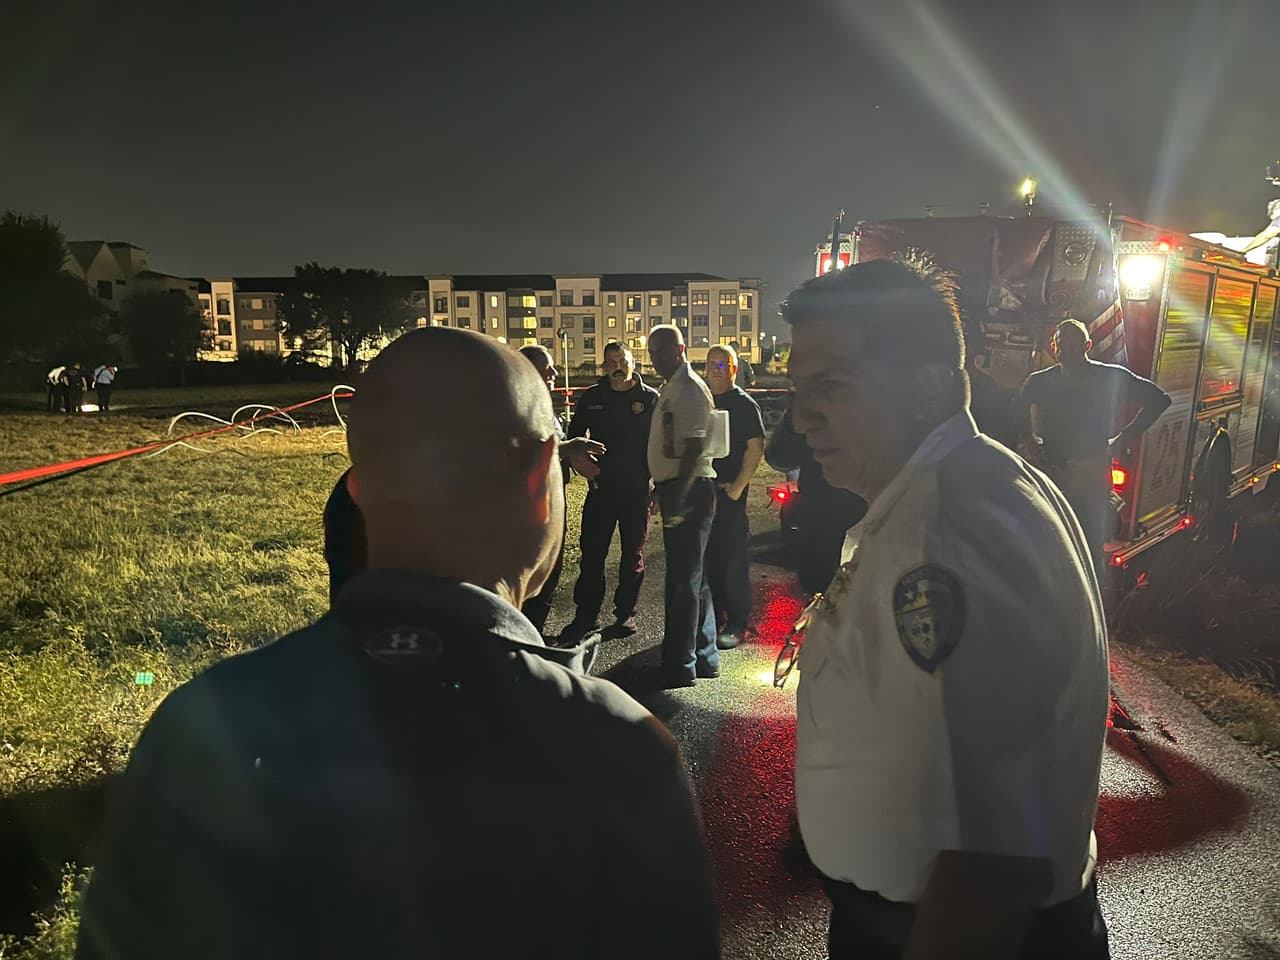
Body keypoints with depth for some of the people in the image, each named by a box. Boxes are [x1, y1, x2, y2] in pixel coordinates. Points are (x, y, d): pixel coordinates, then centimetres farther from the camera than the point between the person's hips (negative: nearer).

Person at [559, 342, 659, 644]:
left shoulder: (651, 398, 0)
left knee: (633, 554, 10)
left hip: (636, 489, -2)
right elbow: (574, 436, 16)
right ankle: (586, 616, 13)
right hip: (601, 486, 2)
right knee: (591, 553, 3)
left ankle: (625, 613, 23)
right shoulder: (591, 398, 7)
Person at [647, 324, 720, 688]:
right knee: (692, 578, 16)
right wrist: (663, 489, 19)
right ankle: (705, 657, 27)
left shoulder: (689, 389, -14)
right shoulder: (672, 387, 18)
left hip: (689, 492, -11)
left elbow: (694, 449, -21)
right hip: (676, 490, 11)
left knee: (684, 579, -4)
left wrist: (678, 498, -24)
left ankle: (680, 667, 4)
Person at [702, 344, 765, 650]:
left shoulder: (745, 405, -2)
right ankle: (712, 619, 23)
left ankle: (736, 624, 5)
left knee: (733, 559, -3)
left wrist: (738, 487, -15)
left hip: (730, 491, -6)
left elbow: (755, 447, -9)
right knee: (706, 558, 11)